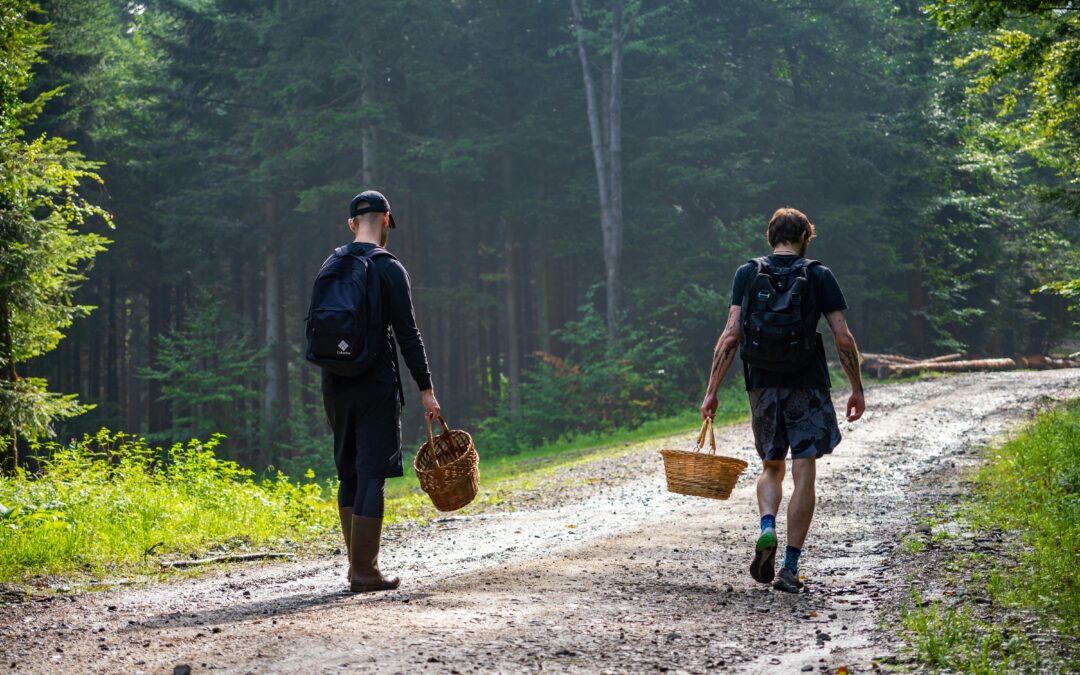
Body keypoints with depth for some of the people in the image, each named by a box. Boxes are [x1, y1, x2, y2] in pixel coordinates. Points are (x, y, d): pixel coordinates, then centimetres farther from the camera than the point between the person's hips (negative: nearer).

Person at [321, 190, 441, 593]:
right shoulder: (389, 269, -8)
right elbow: (407, 333, -11)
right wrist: (425, 388, -8)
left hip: (334, 385, 6)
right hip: (375, 385, -6)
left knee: (349, 473, 16)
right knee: (372, 475, -4)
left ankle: (358, 562, 21)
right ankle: (364, 571, -7)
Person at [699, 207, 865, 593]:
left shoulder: (748, 274, 3)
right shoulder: (819, 276, -1)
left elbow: (731, 336, -3)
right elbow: (843, 338, -4)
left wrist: (712, 391, 0)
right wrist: (857, 389, 6)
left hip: (763, 384, 2)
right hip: (807, 386, -2)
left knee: (771, 467, 18)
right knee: (803, 474, 2)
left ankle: (767, 529, -8)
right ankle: (790, 567, -2)